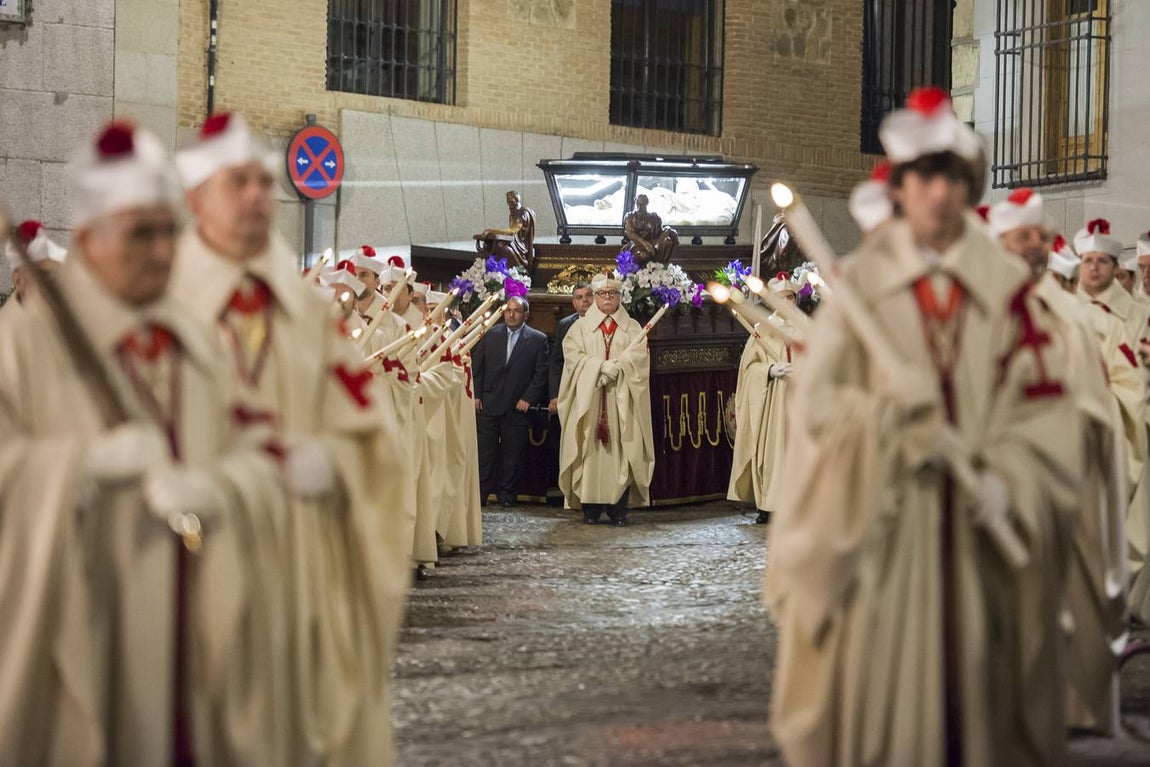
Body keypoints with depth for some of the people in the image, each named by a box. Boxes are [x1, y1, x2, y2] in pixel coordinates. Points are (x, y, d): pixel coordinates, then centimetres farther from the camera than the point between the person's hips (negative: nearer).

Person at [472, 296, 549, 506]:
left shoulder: (538, 339, 3)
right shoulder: (490, 335, 9)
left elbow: (541, 373, 0)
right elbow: (476, 366, 9)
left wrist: (528, 399, -7)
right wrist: (476, 395, 1)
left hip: (518, 406, -1)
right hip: (488, 404, 1)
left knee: (512, 453, 3)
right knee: (485, 451, -1)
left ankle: (506, 494, 11)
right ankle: (480, 493, 4)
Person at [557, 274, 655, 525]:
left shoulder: (633, 328, 14)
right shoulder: (581, 327, 13)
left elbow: (638, 357, 0)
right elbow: (573, 355, -2)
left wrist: (616, 366, -17)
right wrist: (601, 365, -15)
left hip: (621, 401, 0)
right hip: (588, 399, 0)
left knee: (620, 450, -6)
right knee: (590, 450, -5)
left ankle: (618, 509, -4)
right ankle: (591, 509, -2)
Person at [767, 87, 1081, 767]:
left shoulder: (1007, 287, 4)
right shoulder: (861, 283, 1)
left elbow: (1045, 400, 2)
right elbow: (817, 397, -4)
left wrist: (1005, 477, -13)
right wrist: (903, 425, -17)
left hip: (978, 525, 2)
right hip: (879, 518, -1)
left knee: (972, 682, 4)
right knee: (875, 684, -2)